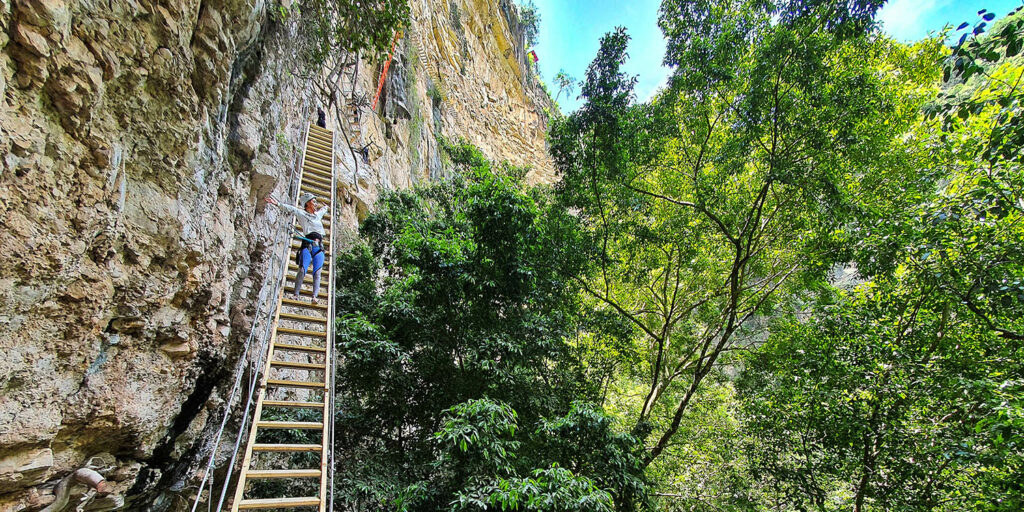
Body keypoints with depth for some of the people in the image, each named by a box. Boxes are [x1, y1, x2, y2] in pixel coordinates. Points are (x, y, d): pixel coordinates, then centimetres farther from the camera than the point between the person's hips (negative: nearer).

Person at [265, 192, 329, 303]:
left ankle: (314, 296, -18)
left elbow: (324, 209, 48)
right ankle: (296, 294, -14)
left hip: (319, 247, 4)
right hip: (307, 244, -4)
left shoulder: (318, 214, 27)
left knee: (317, 272, -10)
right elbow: (290, 209, -3)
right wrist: (278, 204, -16)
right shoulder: (302, 213, 12)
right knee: (302, 269, -16)